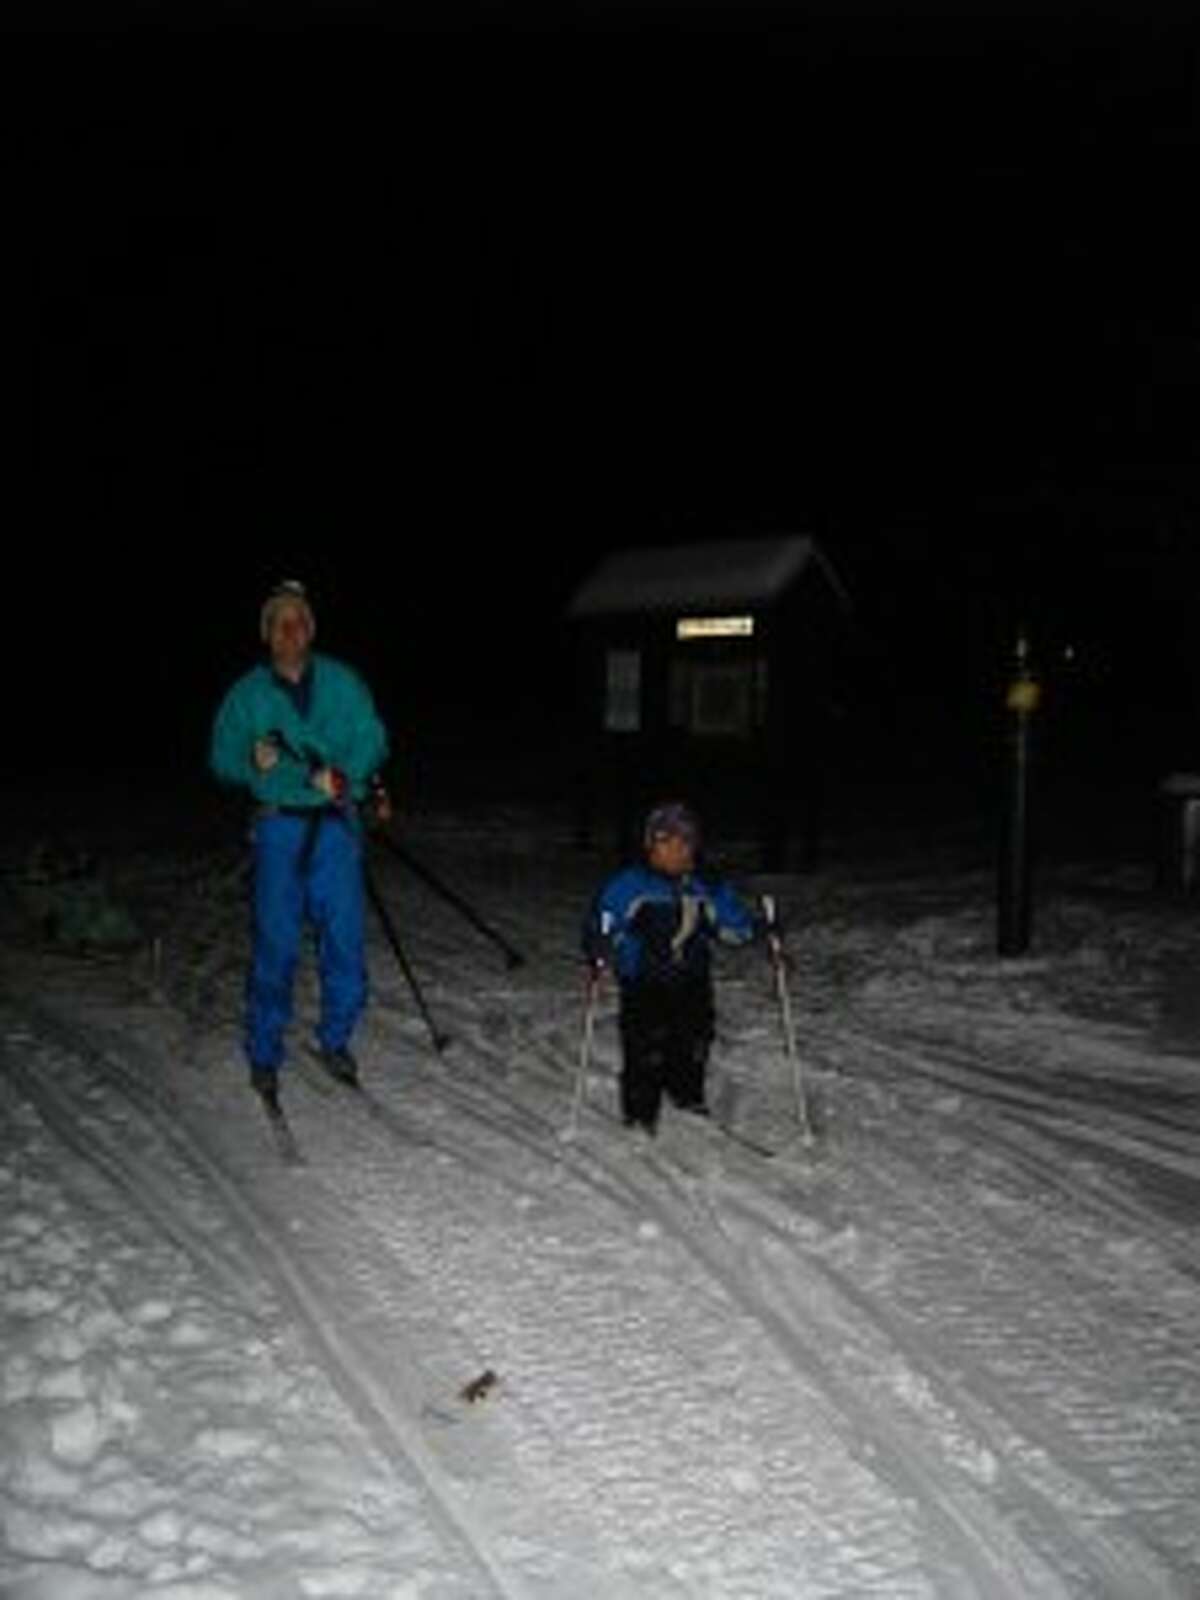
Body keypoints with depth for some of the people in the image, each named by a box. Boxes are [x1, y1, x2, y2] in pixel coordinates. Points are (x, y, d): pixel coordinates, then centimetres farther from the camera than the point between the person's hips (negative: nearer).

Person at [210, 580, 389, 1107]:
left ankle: (335, 1041, 21)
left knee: (345, 935, 2)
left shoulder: (341, 682, 5)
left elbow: (372, 739, 2)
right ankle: (264, 1054, 11)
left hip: (336, 823, 1)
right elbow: (223, 757, 6)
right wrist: (253, 762, -16)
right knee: (276, 942, -2)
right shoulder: (247, 692, 4)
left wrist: (343, 774, -17)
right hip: (279, 825, -1)